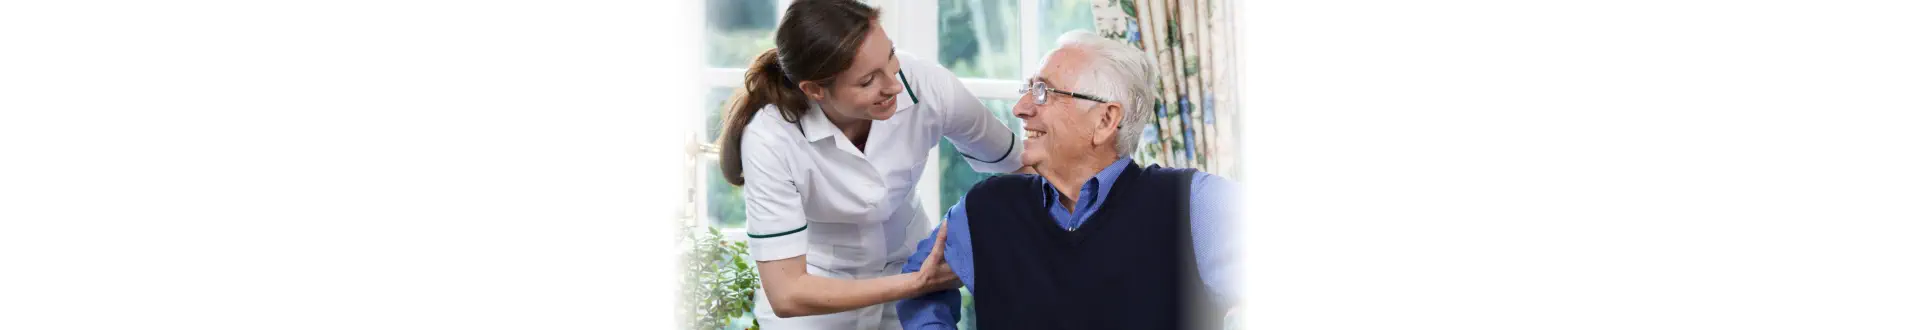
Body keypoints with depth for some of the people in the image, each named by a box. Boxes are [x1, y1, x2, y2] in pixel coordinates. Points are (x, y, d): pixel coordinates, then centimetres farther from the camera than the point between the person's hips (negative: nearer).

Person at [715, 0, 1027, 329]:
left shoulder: (928, 86, -24)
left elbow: (1017, 166, -7)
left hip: (909, 268, 3)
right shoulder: (770, 139, -30)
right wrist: (919, 284, -30)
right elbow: (786, 294, -28)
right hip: (815, 298, -3)